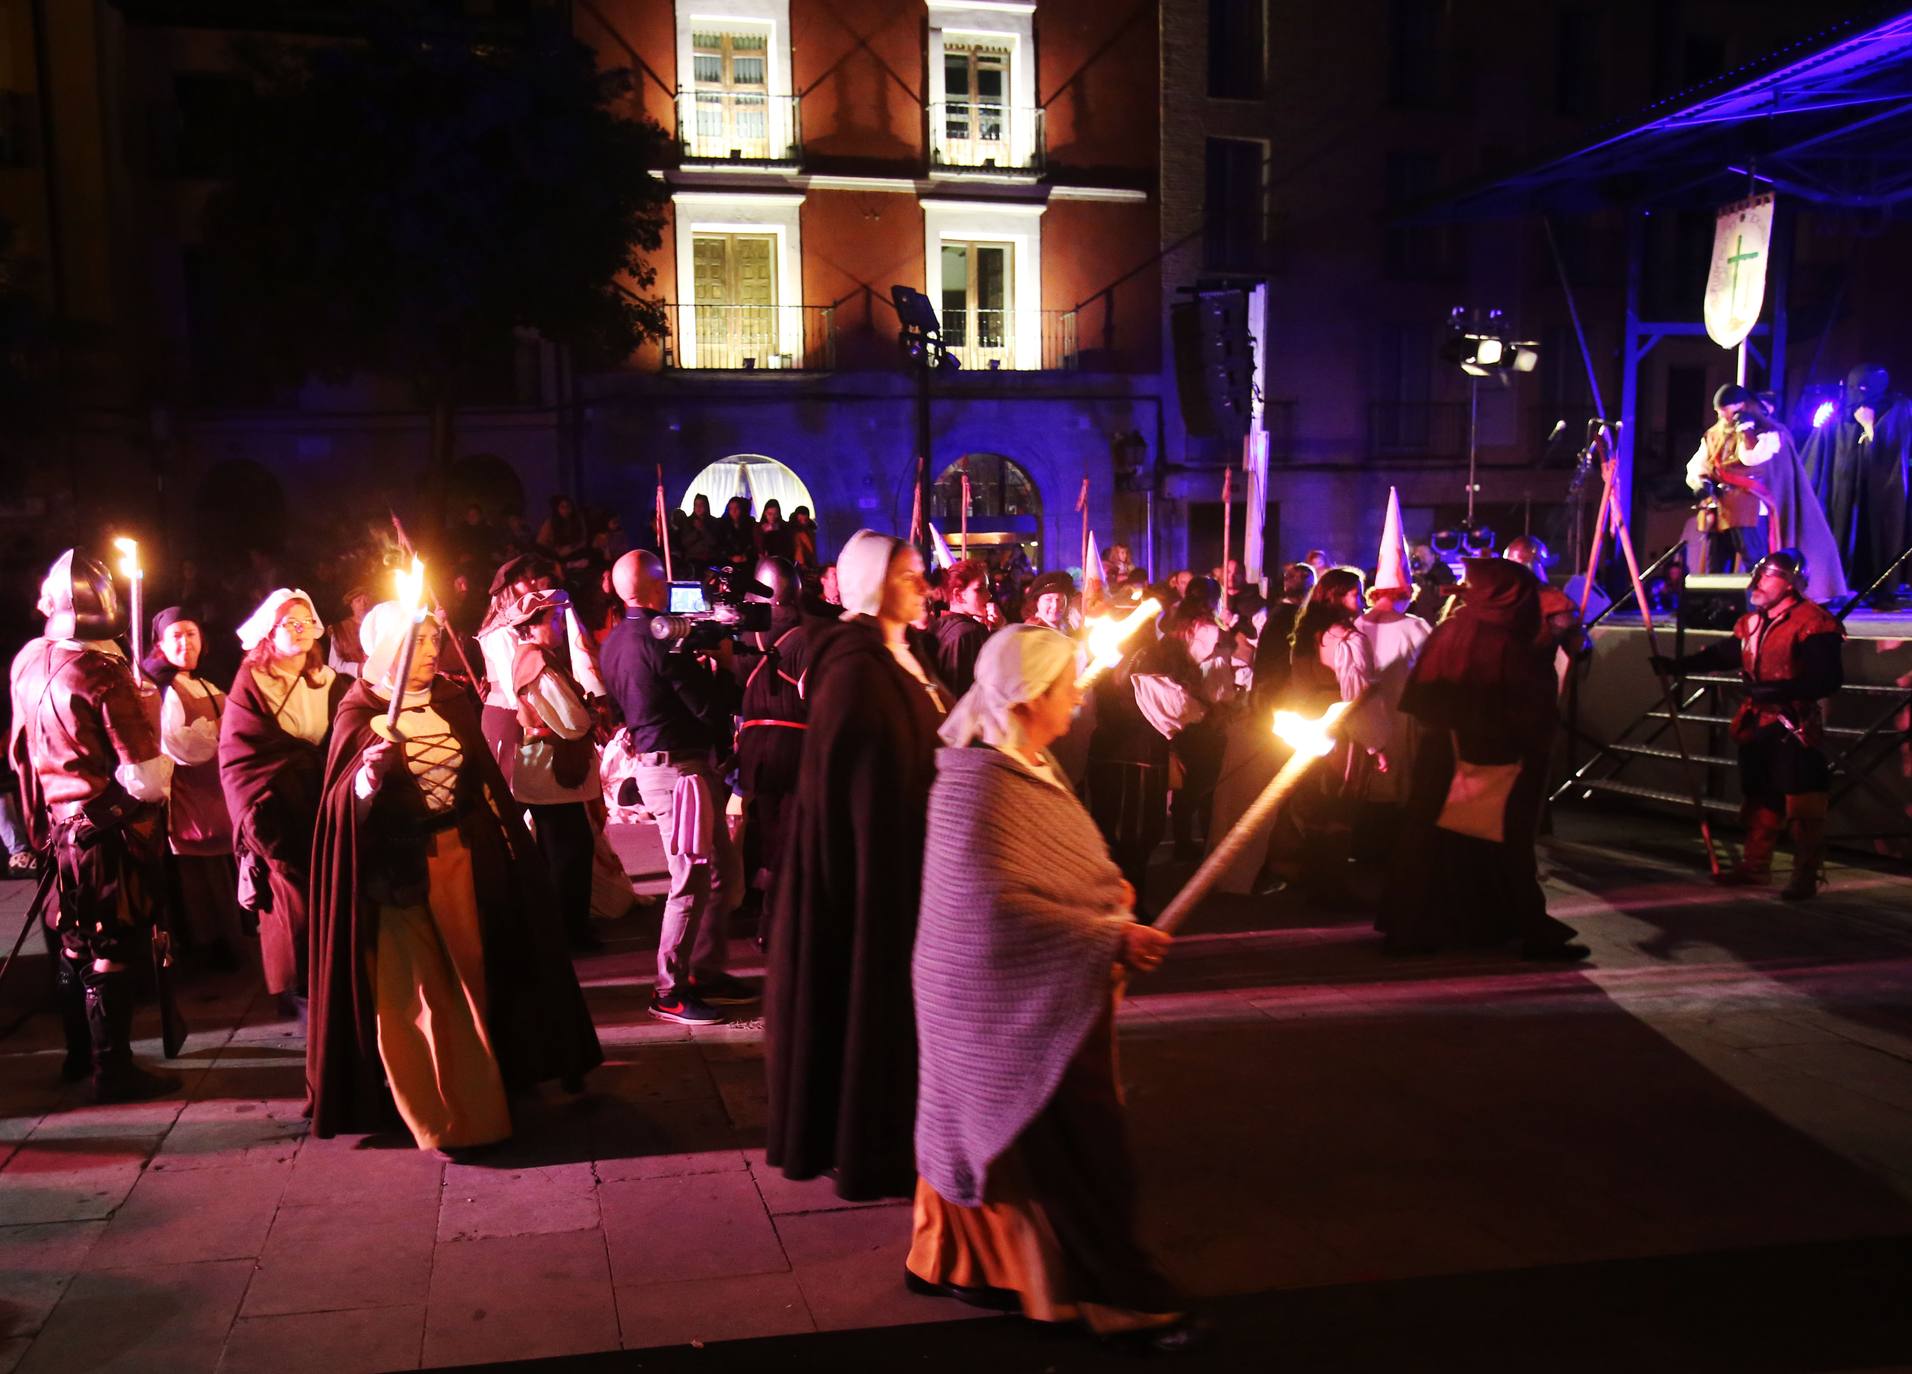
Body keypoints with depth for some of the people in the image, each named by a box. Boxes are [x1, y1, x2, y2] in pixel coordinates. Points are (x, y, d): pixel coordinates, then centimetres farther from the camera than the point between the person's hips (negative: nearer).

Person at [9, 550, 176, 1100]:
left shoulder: (28, 662, 1)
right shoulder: (104, 675, -21)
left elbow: (24, 749, 14)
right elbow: (145, 780, -22)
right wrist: (160, 756, -3)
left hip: (59, 824, 7)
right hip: (110, 832, -7)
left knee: (72, 945, 18)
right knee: (111, 951, 2)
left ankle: (79, 1054, 32)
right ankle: (113, 1070, 10)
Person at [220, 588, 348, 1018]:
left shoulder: (330, 683, 14)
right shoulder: (250, 684, 3)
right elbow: (241, 758, -3)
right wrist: (261, 818, -11)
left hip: (325, 811, 3)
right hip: (281, 815, -3)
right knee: (293, 904, -6)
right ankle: (299, 993, 5)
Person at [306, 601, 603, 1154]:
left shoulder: (452, 700, 5)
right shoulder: (359, 711, -7)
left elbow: (483, 777, 12)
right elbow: (343, 803, -12)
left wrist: (507, 846, 13)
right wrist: (366, 777, -33)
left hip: (462, 858, 4)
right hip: (399, 868, -4)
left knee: (471, 975, 12)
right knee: (415, 991, 3)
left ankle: (479, 1089, 31)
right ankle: (439, 1114, 15)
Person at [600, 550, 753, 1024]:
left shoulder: (614, 641, 9)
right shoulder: (661, 640, -19)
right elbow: (713, 710, -18)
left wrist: (699, 668, 18)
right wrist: (722, 665, -1)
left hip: (652, 762, 10)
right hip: (678, 767, -10)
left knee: (724, 869, 16)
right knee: (691, 881, -2)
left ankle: (706, 972, 24)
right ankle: (669, 990, 7)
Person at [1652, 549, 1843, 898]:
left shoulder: (1812, 623, -16)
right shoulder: (1752, 622, 11)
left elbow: (1828, 679, -22)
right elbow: (1722, 653, 22)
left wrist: (1779, 689, -29)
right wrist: (1677, 665, 15)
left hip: (1797, 728, -8)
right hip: (1758, 725, 8)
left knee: (1803, 806, -3)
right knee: (1759, 799, 17)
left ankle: (1807, 875, 5)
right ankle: (1755, 865, 29)